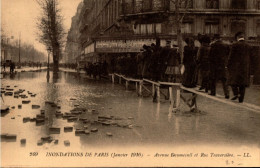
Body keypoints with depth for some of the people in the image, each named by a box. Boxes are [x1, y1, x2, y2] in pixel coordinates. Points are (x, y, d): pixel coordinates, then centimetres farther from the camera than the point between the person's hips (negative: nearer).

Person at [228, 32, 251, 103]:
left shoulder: (235, 45, -8)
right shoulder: (248, 46, 4)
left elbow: (231, 56, -7)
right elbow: (249, 58, 8)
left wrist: (228, 65, 2)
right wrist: (248, 67, 16)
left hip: (235, 66, -3)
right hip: (245, 67, 4)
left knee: (234, 80, 9)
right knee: (243, 82, 7)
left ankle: (236, 94, -10)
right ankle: (241, 98, 7)